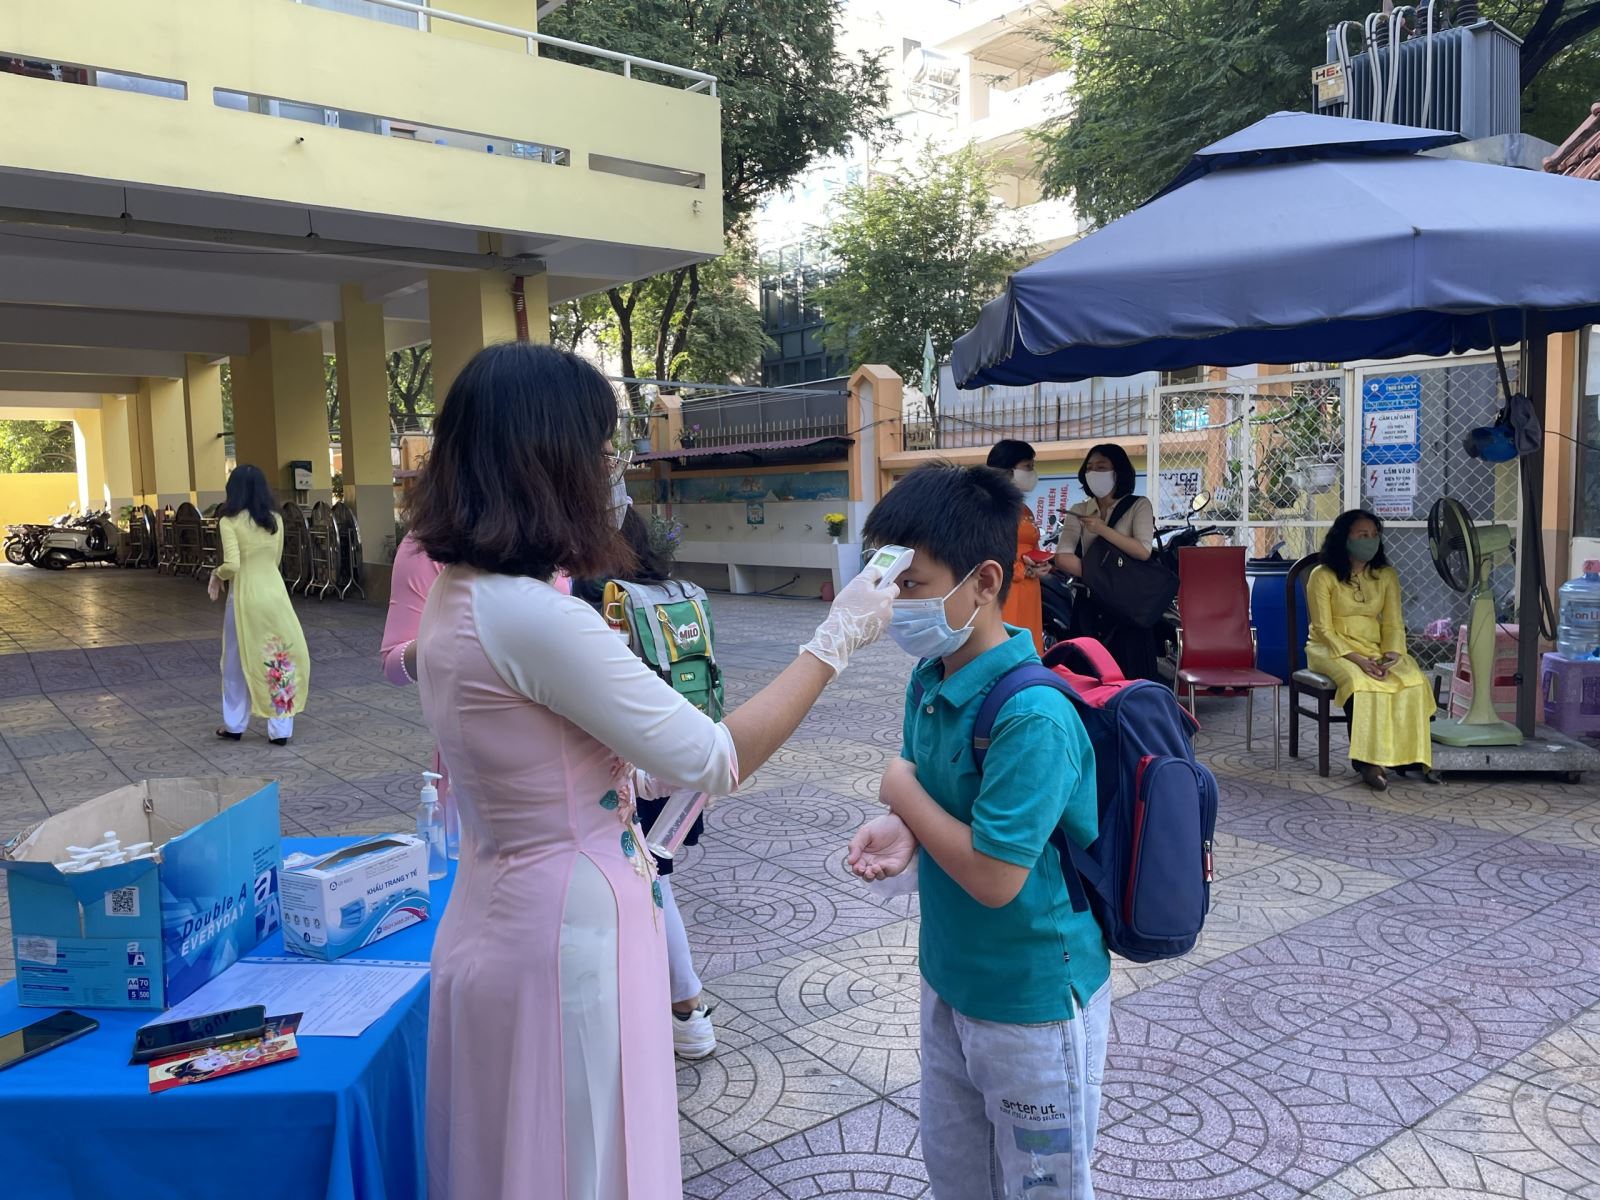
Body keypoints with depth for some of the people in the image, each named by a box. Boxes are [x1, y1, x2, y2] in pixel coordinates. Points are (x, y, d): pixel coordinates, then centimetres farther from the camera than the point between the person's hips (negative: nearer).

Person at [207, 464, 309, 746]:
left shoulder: (229, 521, -10)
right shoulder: (276, 519, 4)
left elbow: (232, 565, -18)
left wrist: (216, 575, 1)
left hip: (246, 596, -3)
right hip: (275, 593, 3)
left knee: (238, 662, 13)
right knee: (281, 659, 7)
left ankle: (235, 725, 25)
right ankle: (280, 728, 9)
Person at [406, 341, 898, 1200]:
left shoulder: (455, 594, 2)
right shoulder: (534, 618, -27)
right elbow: (713, 763, -21)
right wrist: (835, 640, -12)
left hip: (500, 920, 9)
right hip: (567, 939, -9)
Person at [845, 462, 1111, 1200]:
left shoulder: (1032, 715, -30)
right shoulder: (930, 678, -4)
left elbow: (993, 875, -30)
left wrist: (903, 793, -17)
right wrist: (902, 830, -12)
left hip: (1034, 1001, -8)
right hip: (950, 980, 8)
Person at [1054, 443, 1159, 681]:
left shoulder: (1139, 506, 5)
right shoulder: (1078, 511, 11)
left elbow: (1143, 551, -11)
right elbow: (1063, 558, -4)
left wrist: (1103, 530, -15)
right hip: (1091, 603, 3)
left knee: (1130, 675, -7)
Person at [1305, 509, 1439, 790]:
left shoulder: (1386, 575, 6)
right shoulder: (1322, 576, -8)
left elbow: (1393, 624, 4)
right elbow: (1324, 629, -12)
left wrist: (1392, 654, -17)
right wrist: (1356, 659, -23)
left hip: (1374, 647, 5)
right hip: (1332, 648, -4)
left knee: (1413, 679, -25)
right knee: (1363, 683, -36)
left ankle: (1412, 756, -17)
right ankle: (1368, 763, -28)